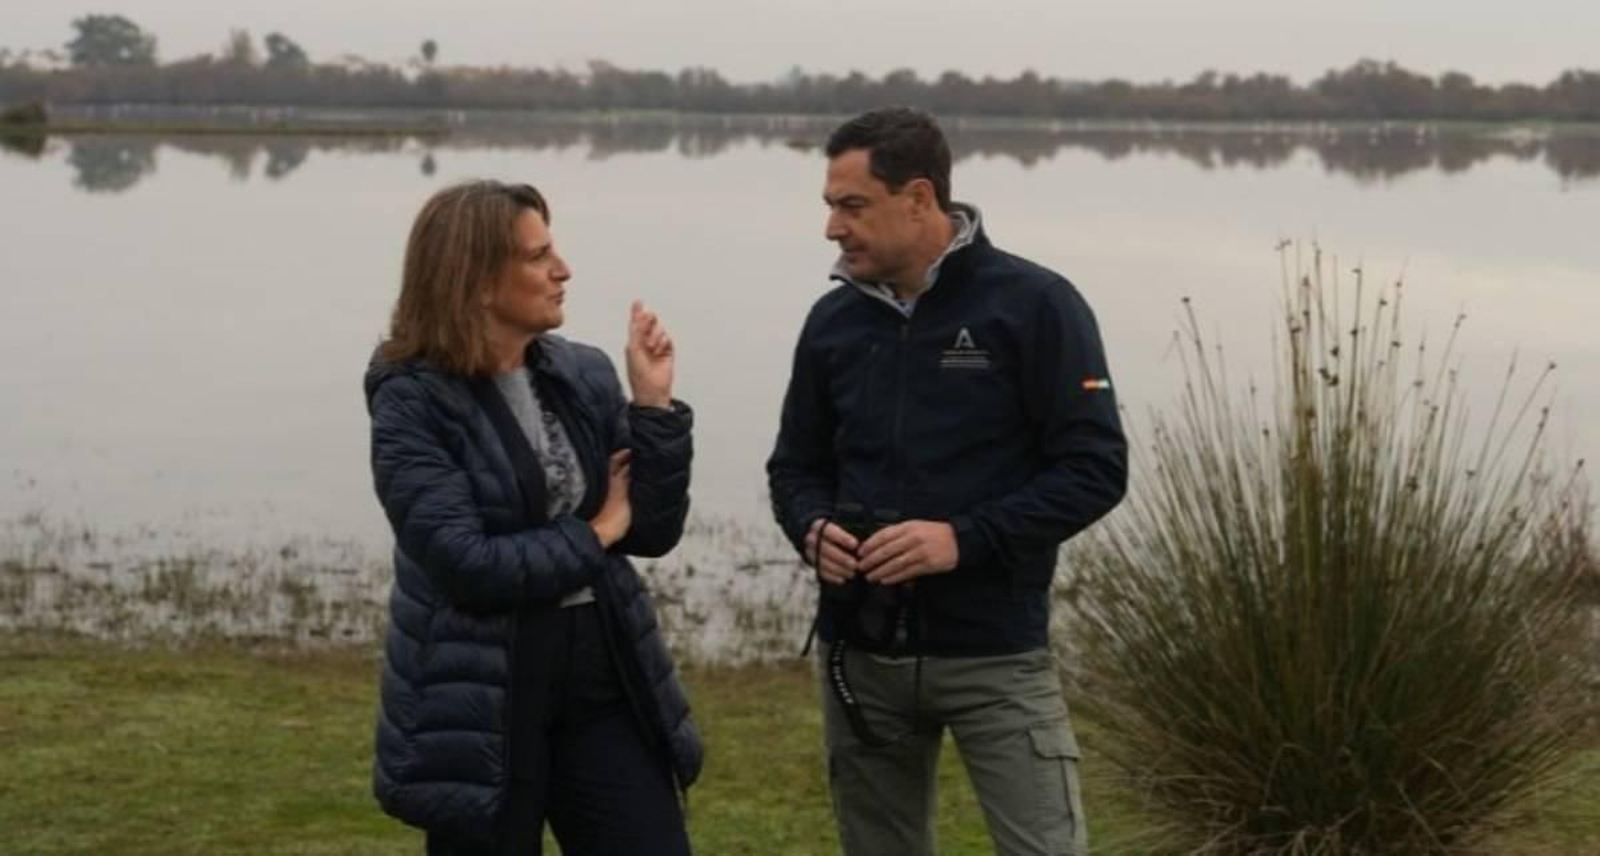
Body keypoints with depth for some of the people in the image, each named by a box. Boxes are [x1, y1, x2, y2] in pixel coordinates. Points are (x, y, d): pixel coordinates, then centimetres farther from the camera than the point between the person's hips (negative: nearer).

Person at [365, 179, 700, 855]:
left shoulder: (584, 375, 5)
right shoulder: (414, 404, -10)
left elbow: (654, 532, 3)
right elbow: (466, 565, -21)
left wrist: (653, 403, -7)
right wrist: (594, 534, -9)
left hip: (603, 682, 5)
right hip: (481, 704, -5)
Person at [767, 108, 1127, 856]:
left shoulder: (1034, 305, -8)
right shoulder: (834, 320, 7)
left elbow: (1095, 468, -11)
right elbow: (796, 465, 16)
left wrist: (965, 538, -21)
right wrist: (813, 528, -8)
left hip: (994, 652, -5)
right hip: (860, 651, 5)